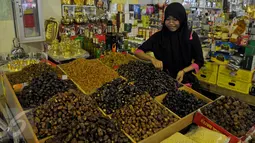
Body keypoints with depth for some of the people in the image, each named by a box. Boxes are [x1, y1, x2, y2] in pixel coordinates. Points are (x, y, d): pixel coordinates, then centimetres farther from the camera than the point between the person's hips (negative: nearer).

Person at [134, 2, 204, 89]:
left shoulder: (191, 36, -7)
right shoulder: (159, 36, -4)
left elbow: (199, 61, 0)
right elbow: (138, 52, -3)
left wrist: (183, 71, -15)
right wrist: (152, 59, -21)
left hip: (185, 80, -1)